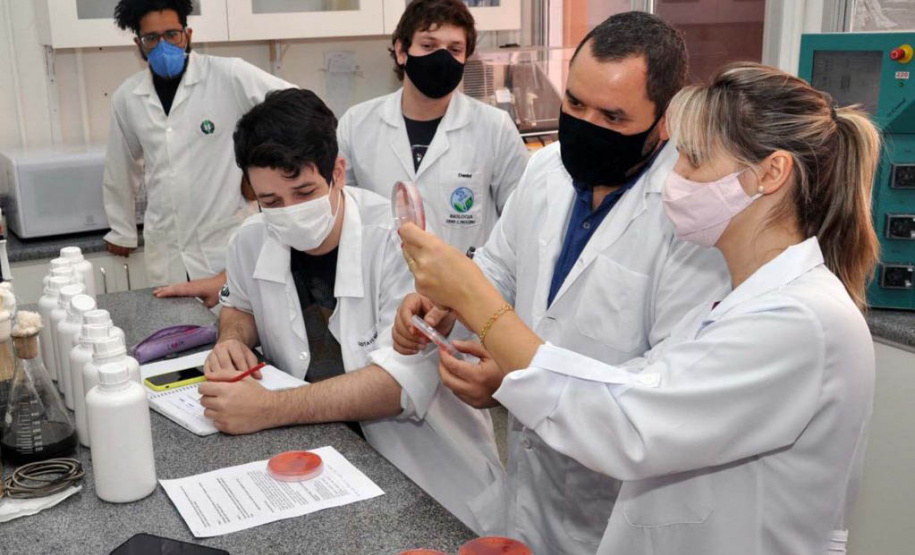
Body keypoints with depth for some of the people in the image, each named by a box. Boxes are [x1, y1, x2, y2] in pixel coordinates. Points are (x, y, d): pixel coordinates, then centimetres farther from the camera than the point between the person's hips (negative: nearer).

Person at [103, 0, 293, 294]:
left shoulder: (229, 76, -10)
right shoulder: (126, 98, 4)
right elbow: (121, 167, 18)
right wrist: (122, 231, 26)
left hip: (226, 246, -3)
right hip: (164, 254, 4)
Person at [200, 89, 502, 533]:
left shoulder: (399, 240, -19)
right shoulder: (251, 242, -1)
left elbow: (405, 381, -26)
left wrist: (270, 409, -32)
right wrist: (233, 339, -1)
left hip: (423, 465, -5)